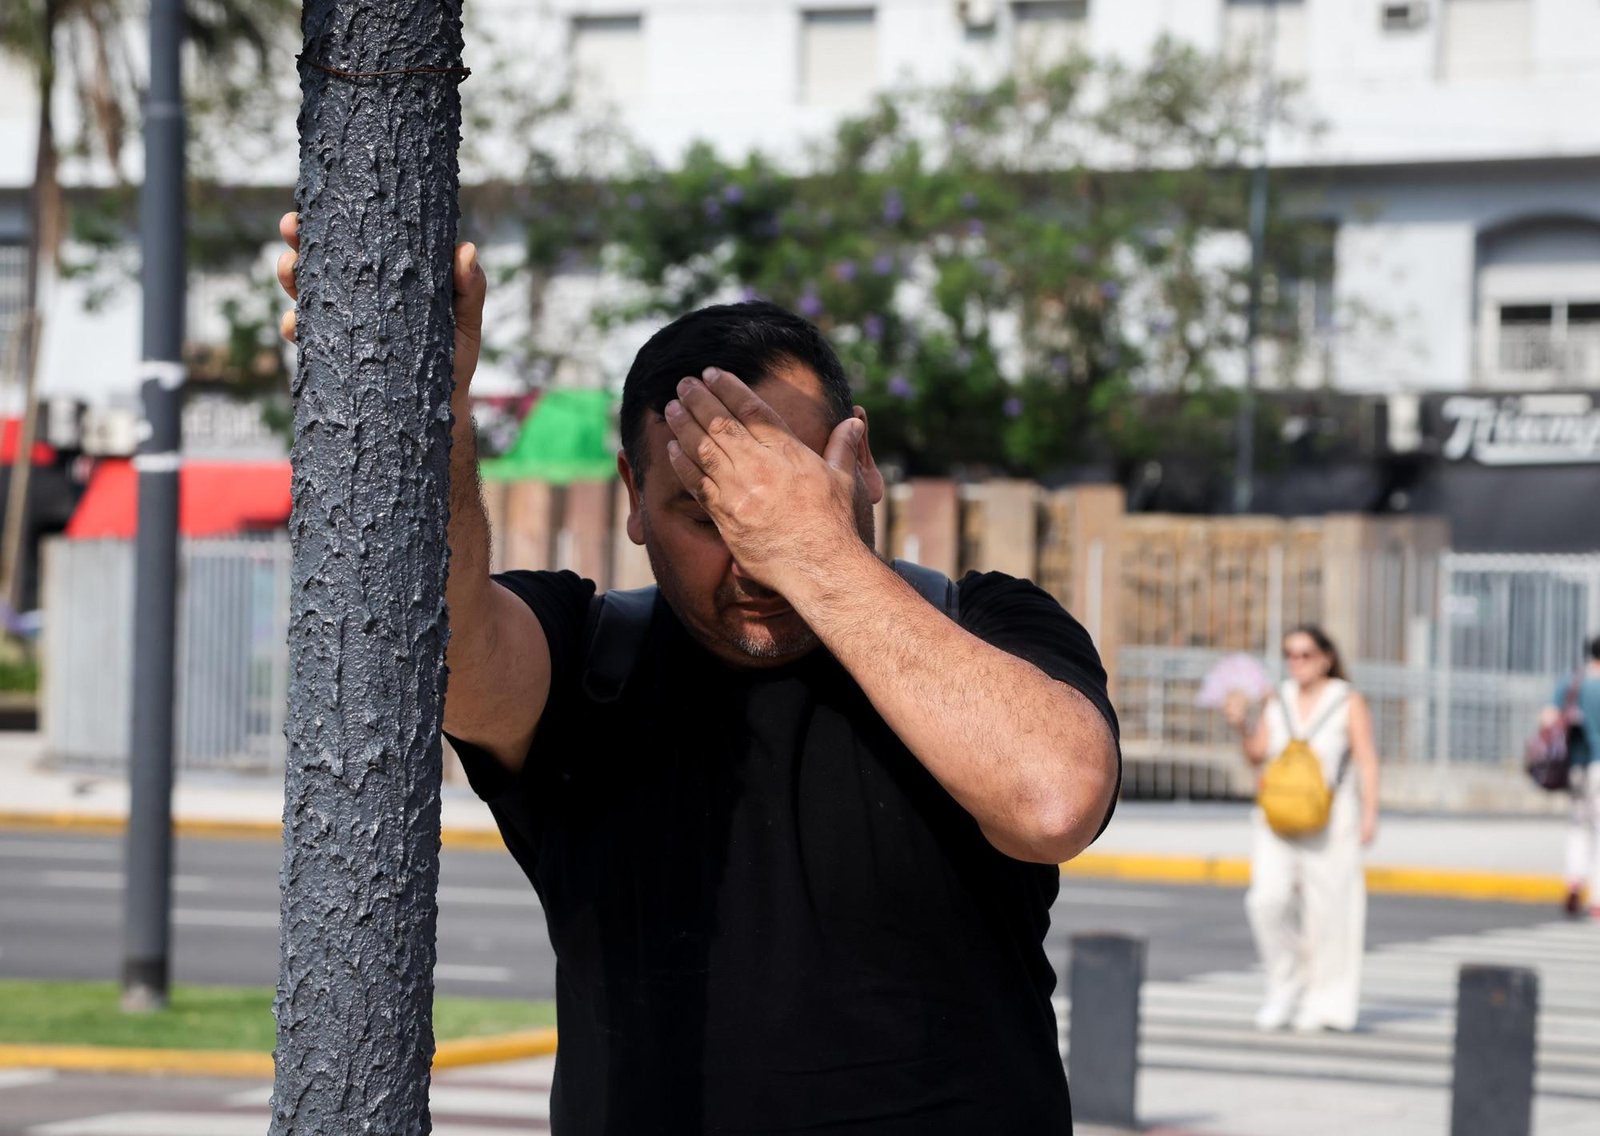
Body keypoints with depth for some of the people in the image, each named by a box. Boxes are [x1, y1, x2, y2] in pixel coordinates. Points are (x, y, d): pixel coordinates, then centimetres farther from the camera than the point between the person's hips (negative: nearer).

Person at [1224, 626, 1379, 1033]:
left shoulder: (1348, 701, 1)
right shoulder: (1278, 700, 12)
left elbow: (1367, 761, -3)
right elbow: (1257, 754, 12)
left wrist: (1369, 813, -12)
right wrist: (1241, 725, -5)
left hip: (1330, 820, -3)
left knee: (1326, 908, -3)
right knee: (1268, 898, -12)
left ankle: (1323, 1001, 7)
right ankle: (1284, 987, 4)